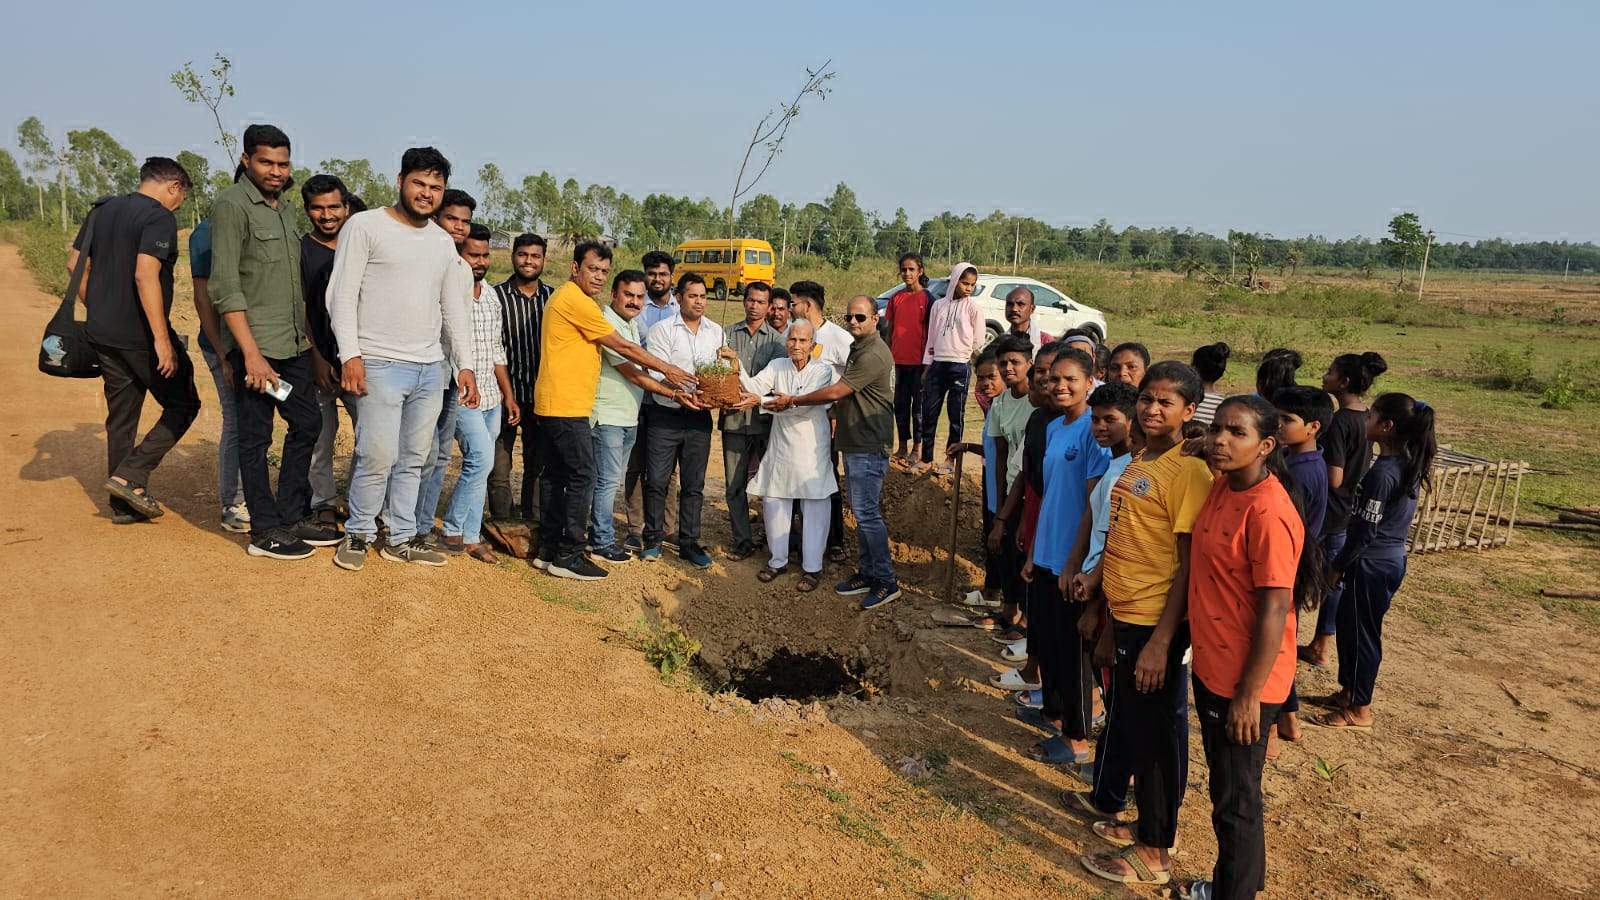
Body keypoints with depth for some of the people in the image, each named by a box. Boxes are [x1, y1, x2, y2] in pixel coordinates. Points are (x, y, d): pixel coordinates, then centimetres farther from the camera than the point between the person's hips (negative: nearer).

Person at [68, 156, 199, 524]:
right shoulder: (159, 218, -13)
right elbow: (145, 276, -24)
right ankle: (129, 476, -3)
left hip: (102, 333, 8)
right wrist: (162, 339, -24)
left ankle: (124, 504, 19)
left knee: (121, 416, 13)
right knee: (183, 405, 6)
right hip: (142, 335, -8)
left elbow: (75, 263, 18)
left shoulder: (102, 211, 13)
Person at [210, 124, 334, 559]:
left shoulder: (286, 209, 14)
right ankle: (265, 532, 9)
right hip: (256, 346, -8)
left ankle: (294, 516, 25)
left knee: (307, 423, 13)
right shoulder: (231, 205, -10)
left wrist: (308, 336, 16)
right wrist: (251, 352, -21)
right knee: (256, 437, 1)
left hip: (294, 344, 8)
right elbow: (224, 286, -16)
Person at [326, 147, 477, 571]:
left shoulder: (444, 243, 16)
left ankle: (401, 538, 19)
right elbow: (342, 295, -6)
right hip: (381, 365, -5)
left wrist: (464, 363, 11)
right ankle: (358, 534, 10)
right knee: (379, 456, -9)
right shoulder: (365, 226, -1)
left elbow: (453, 308, 19)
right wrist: (350, 353, -15)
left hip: (431, 369, 6)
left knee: (413, 459, 9)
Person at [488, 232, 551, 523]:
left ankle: (532, 523, 24)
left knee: (538, 466, 12)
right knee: (499, 470, 0)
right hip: (505, 393, -3)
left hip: (541, 395, 4)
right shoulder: (496, 295, -5)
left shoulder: (552, 297, 6)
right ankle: (502, 526, 13)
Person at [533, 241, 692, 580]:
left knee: (555, 475, 12)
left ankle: (548, 550, 18)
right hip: (568, 407, -10)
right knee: (582, 478, -6)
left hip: (552, 405, 10)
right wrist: (667, 370, 0)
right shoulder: (576, 300, -13)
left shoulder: (567, 297, 19)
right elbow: (623, 347, -9)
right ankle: (568, 556, -1)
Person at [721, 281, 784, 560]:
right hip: (734, 420, 2)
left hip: (764, 419, -2)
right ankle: (743, 541, 15)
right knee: (734, 485, 5)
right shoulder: (728, 334, 9)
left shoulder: (776, 339, 4)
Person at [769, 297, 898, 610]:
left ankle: (887, 582, 1)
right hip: (853, 443, 10)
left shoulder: (873, 355, -19)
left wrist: (792, 401, -10)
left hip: (868, 447, -10)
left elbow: (835, 392, -19)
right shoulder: (858, 348, 16)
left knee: (867, 513, -8)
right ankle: (867, 573, 24)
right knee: (862, 511, 15)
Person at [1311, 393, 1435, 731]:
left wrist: (1337, 566, -9)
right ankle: (1349, 691, 35)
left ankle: (1359, 710, 18)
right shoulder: (1408, 464, 4)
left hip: (1372, 564, -9)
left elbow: (1365, 530, -21)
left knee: (1361, 632, 5)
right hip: (1392, 557, 9)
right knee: (1349, 623, 21)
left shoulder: (1382, 472, -24)